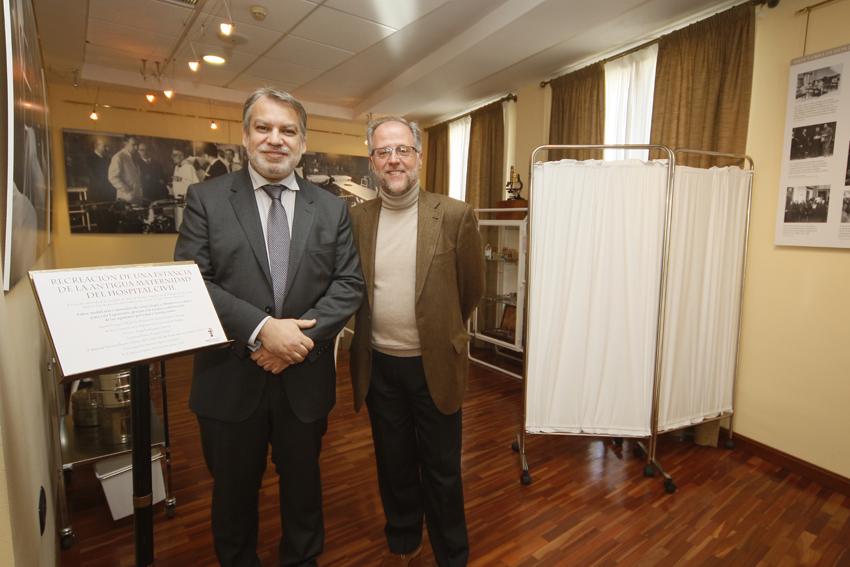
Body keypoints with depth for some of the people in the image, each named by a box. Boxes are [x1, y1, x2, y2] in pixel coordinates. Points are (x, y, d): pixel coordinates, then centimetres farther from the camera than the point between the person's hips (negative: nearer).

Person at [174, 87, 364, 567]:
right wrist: (261, 328, -21)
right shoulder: (207, 199, -1)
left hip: (305, 378, 1)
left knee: (303, 483, 22)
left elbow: (350, 285, -3)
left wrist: (302, 335, -17)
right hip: (231, 379, -1)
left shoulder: (332, 208, 2)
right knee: (234, 490, 21)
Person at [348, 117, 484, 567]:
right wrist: (378, 328, 9)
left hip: (434, 364, -2)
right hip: (379, 366, 3)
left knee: (441, 471, 14)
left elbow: (472, 289, 1)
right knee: (393, 464, 21)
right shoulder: (355, 218, -1)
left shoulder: (455, 216, -9)